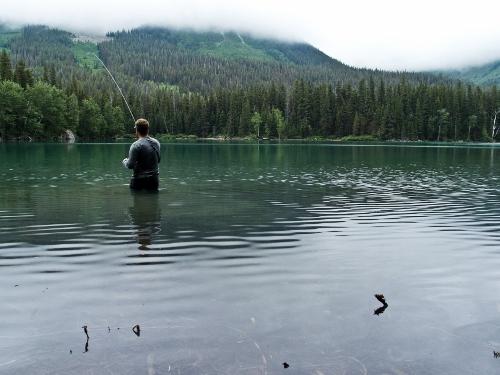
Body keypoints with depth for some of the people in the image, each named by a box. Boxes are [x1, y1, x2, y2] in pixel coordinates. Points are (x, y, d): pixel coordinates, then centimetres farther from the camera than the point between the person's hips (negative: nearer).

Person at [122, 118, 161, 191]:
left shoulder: (136, 145, -15)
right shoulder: (156, 143, 5)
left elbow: (130, 165, -15)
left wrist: (124, 161, 6)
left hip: (140, 180, -5)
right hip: (154, 180, 5)